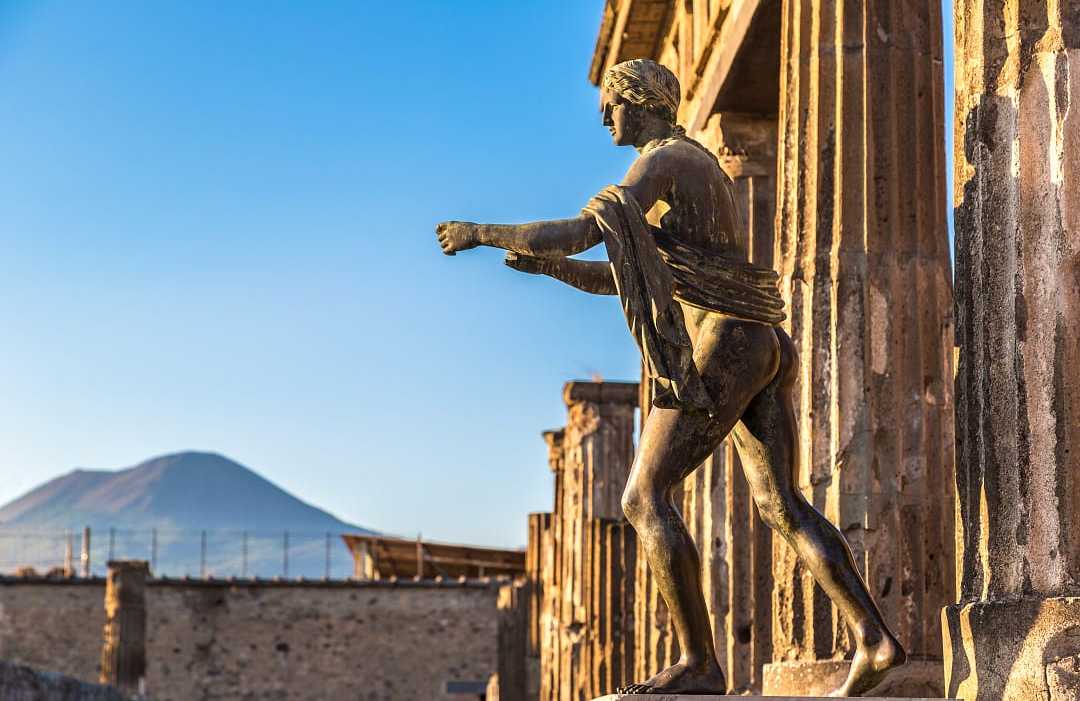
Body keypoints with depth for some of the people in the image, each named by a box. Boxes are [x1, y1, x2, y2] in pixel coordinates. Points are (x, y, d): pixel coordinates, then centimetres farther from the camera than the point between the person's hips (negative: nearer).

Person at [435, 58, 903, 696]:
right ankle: (875, 638, -3)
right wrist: (551, 265, 18)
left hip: (721, 345, -10)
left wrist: (484, 232, -3)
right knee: (783, 506, 7)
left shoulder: (663, 160, -5)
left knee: (645, 497, -8)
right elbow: (622, 278, 30)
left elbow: (581, 232, -15)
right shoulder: (699, 169, 27)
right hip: (764, 348, 10)